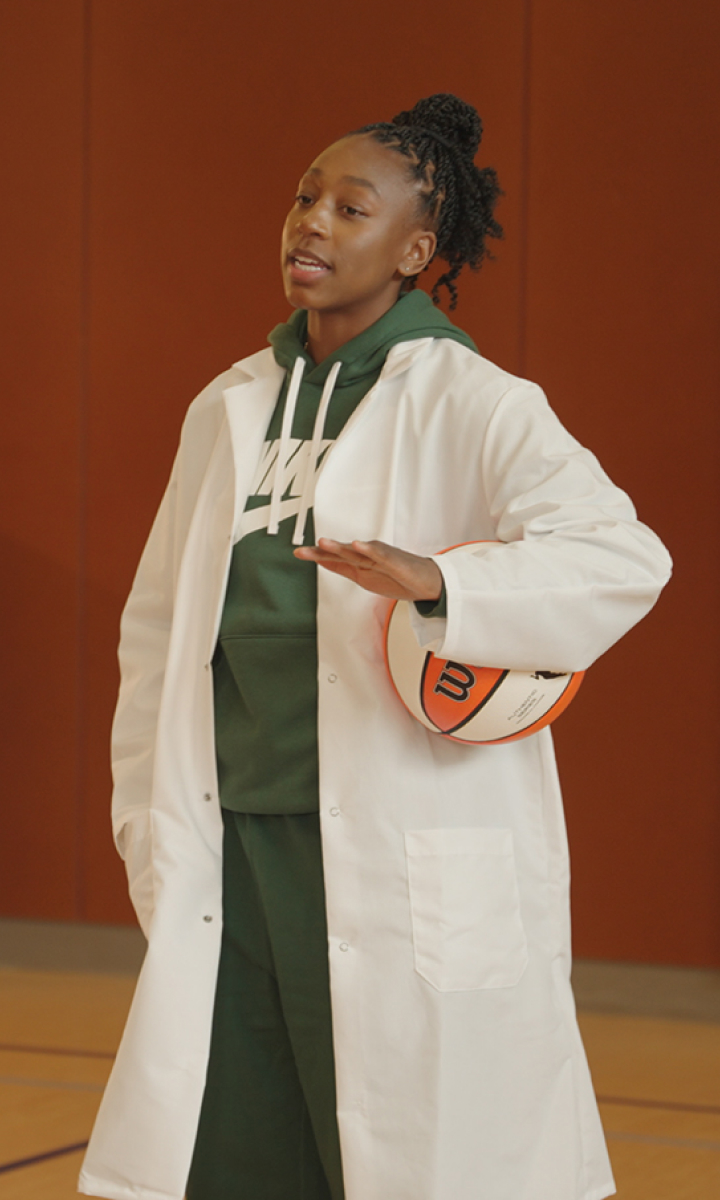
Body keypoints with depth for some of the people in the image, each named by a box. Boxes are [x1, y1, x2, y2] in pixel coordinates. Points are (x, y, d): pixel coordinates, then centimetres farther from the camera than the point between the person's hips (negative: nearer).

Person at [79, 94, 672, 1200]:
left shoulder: (471, 405, -5)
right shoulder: (228, 409, 13)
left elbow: (622, 554, -19)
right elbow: (158, 630, 17)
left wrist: (440, 584, -35)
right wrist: (151, 832, 12)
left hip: (404, 883, -5)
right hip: (236, 855, 6)